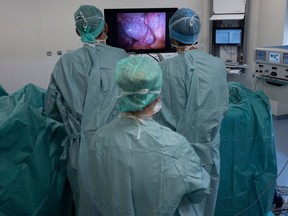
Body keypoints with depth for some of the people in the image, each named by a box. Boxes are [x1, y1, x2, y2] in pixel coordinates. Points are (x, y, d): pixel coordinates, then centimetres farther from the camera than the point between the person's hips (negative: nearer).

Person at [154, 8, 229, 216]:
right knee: (205, 198, 24)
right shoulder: (218, 65, -7)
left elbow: (162, 114, -12)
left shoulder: (165, 68, -17)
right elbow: (223, 107, 2)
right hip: (208, 146, 3)